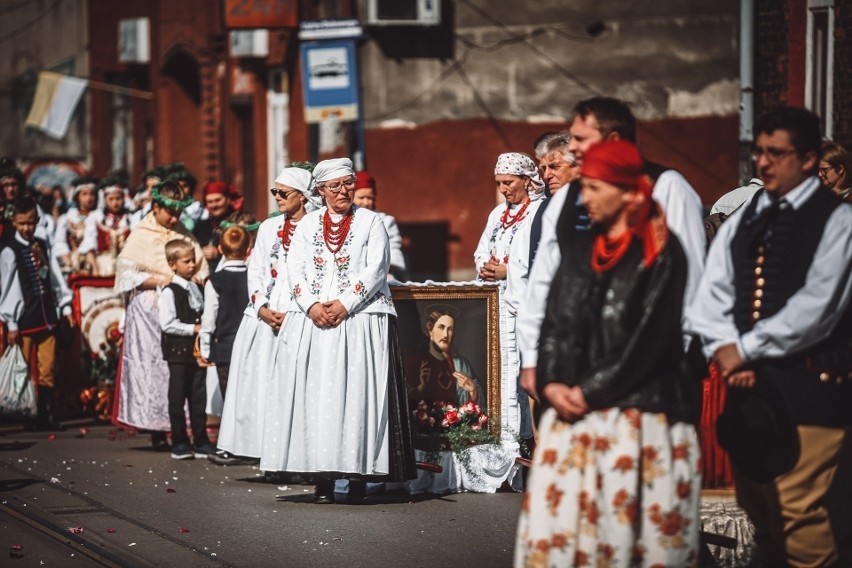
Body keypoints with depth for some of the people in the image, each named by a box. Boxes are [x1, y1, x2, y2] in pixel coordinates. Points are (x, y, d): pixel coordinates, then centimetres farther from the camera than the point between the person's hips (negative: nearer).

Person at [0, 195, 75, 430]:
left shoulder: (43, 247, 10)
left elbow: (56, 278, 14)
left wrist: (66, 307, 10)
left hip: (47, 317, 5)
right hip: (24, 320, -5)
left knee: (47, 370, 6)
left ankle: (47, 415, 11)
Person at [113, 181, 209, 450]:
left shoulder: (185, 235, 13)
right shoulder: (140, 236, 2)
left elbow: (202, 269, 14)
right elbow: (126, 272, -4)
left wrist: (190, 280, -7)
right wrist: (160, 281, -11)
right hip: (149, 312, -3)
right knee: (152, 365, -6)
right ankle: (157, 430, -4)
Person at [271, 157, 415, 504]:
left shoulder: (371, 222, 7)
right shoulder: (307, 224, 16)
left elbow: (375, 270, -3)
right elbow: (295, 270, 7)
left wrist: (344, 304, -14)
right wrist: (312, 306, -10)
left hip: (360, 320, -3)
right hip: (312, 323, 3)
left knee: (358, 394, -9)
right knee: (315, 396, -4)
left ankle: (359, 474, -7)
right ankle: (322, 477, -4)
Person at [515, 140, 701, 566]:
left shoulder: (661, 253, -3)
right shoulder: (577, 248, 16)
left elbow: (650, 338, -10)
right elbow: (554, 322, 12)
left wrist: (590, 391, -11)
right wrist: (551, 384, -5)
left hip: (636, 414, -5)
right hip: (571, 413, 6)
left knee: (624, 521, -6)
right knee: (558, 517, 0)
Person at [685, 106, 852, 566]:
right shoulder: (743, 218, 14)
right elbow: (713, 289, 7)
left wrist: (746, 348, -13)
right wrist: (723, 348, -11)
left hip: (808, 383, -6)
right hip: (747, 380, 7)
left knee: (799, 509, -11)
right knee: (756, 505, 12)